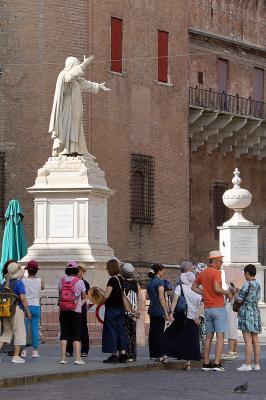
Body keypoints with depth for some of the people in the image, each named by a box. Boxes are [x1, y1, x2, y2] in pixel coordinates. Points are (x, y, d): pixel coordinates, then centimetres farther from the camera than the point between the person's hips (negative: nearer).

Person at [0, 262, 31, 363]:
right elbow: (22, 298, -16)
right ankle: (16, 356, 1)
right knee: (19, 332, 3)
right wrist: (27, 311, -8)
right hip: (16, 309, -6)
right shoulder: (19, 283, -10)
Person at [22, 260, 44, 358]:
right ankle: (35, 351, 6)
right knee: (35, 329, 5)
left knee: (24, 328, 5)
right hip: (36, 306, 1)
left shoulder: (23, 280, -8)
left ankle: (23, 350, 5)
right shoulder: (40, 281, -3)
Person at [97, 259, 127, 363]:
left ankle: (114, 355, 0)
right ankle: (123, 354, 8)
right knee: (121, 331, 9)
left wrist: (99, 290, -1)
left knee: (111, 331, -1)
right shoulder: (121, 279, 9)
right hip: (120, 309, 8)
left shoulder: (112, 280, -16)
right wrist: (103, 291, 18)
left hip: (112, 309, -8)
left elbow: (106, 296, -18)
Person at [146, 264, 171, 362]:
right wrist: (166, 312, -15)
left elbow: (147, 297, 14)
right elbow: (161, 298, -16)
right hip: (159, 310, -7)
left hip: (151, 309, 7)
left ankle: (153, 354, 13)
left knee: (152, 332, 9)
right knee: (159, 332, -5)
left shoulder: (150, 282, 11)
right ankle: (159, 355, -6)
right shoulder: (160, 281, -12)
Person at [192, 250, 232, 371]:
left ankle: (206, 364, 9)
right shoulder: (216, 272, -13)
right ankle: (217, 364, -10)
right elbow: (217, 288, -24)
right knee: (220, 336, -4)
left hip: (207, 309, 7)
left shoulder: (202, 273, 11)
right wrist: (227, 292, -8)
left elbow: (194, 287, 20)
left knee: (209, 336, 11)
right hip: (218, 308, -7)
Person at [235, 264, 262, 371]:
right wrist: (239, 292, 25)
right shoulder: (258, 285, 12)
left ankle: (247, 364, -11)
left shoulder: (247, 284, -13)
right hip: (256, 312, 8)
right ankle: (256, 364, 9)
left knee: (248, 340, -9)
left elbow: (239, 299, -11)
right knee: (255, 339, 8)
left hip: (247, 313, -8)